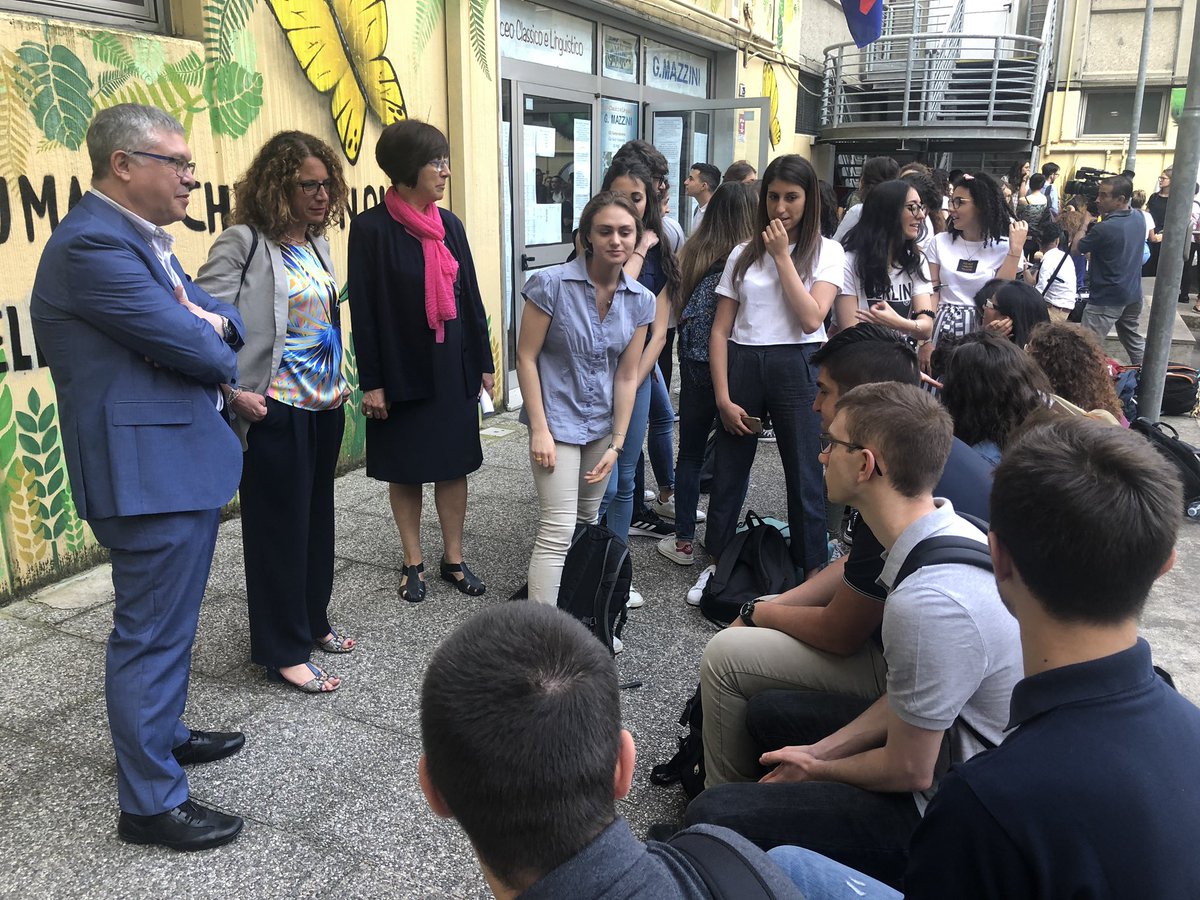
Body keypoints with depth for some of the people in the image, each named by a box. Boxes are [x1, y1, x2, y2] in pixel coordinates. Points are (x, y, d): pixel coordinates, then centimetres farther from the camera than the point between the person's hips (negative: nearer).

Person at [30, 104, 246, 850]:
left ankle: (161, 733, 42)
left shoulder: (142, 237, 13)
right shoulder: (93, 244, -20)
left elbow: (219, 322, 14)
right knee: (152, 634, 1)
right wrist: (218, 349, -1)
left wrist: (213, 322, -9)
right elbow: (198, 352, -24)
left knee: (169, 621, 23)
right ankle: (152, 802, 16)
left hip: (184, 462, 10)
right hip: (150, 472, -10)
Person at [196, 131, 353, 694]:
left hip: (325, 405, 8)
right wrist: (234, 393, -17)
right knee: (280, 526, 3)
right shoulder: (244, 243, -13)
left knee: (317, 516, 17)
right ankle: (282, 651, 17)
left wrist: (339, 381, 12)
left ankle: (312, 622, 35)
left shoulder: (318, 243, 10)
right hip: (276, 411, -7)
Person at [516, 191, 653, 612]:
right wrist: (539, 430, -13)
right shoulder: (551, 284, -14)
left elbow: (626, 376, 2)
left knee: (588, 524, 15)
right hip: (558, 422, -5)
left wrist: (617, 443, -1)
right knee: (558, 532, -11)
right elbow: (526, 358, -11)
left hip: (602, 424, 5)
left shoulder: (640, 300, -1)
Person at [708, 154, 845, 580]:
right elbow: (720, 330, 5)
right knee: (728, 472, 9)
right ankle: (717, 564, 25)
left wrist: (782, 256, -10)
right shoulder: (743, 253, 9)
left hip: (797, 367, -2)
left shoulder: (827, 252, 3)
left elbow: (811, 319, -13)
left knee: (805, 477, 4)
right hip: (742, 364, 3)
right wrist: (723, 397, -4)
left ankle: (814, 572, 17)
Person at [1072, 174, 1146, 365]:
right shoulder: (1139, 220, 3)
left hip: (1107, 298, -9)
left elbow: (1075, 248, -8)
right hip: (1133, 294, 9)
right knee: (1132, 338, 24)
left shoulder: (1105, 228, -24)